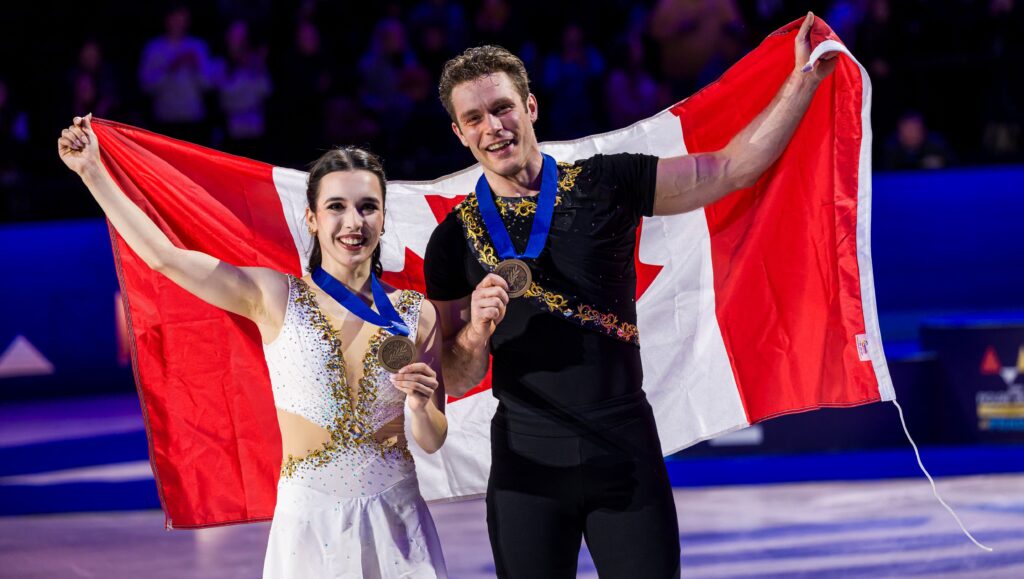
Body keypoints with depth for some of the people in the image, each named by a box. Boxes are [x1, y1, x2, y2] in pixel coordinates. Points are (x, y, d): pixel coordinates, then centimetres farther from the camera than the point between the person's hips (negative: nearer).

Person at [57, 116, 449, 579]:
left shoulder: (416, 314, -1)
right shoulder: (278, 297, -5)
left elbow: (433, 442, 4)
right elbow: (164, 256, -7)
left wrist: (421, 406, -17)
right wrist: (92, 171, -6)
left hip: (395, 518, 2)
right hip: (310, 519, -2)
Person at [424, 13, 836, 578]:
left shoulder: (604, 185, 3)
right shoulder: (454, 239, 5)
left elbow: (731, 169, 4)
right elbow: (456, 379, 6)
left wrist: (804, 78, -3)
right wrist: (475, 334, -16)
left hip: (626, 452, 0)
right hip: (528, 462, 0)